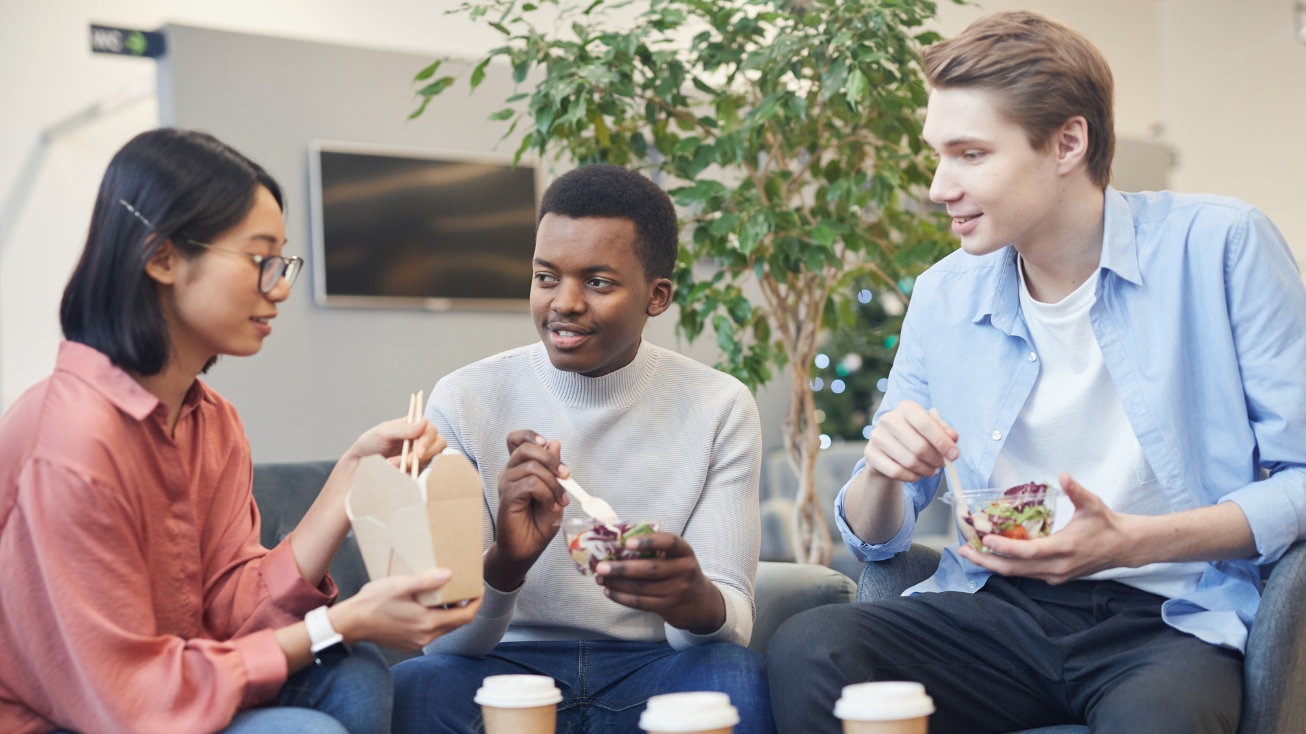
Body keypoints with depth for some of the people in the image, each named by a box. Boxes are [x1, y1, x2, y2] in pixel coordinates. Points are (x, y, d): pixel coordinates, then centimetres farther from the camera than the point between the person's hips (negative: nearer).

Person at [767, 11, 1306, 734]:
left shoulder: (1218, 246, -3)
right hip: (995, 613, 4)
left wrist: (1133, 541, -18)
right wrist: (884, 471, -11)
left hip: (1168, 620, -4)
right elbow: (875, 537, 13)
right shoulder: (943, 297, 9)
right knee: (807, 649, -24)